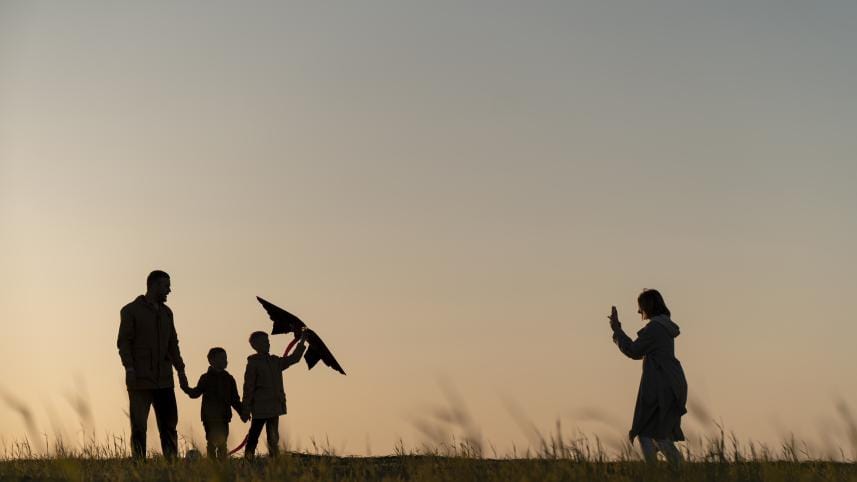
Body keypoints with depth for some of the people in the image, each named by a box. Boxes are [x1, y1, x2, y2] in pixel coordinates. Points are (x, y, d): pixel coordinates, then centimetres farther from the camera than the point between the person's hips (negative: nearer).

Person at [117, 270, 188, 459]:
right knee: (139, 427, -4)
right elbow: (123, 342, -6)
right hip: (140, 380, -5)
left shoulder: (166, 312, 17)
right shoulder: (131, 311, 0)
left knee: (169, 424, 2)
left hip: (164, 380, 5)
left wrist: (180, 369, 13)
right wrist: (129, 368, -17)